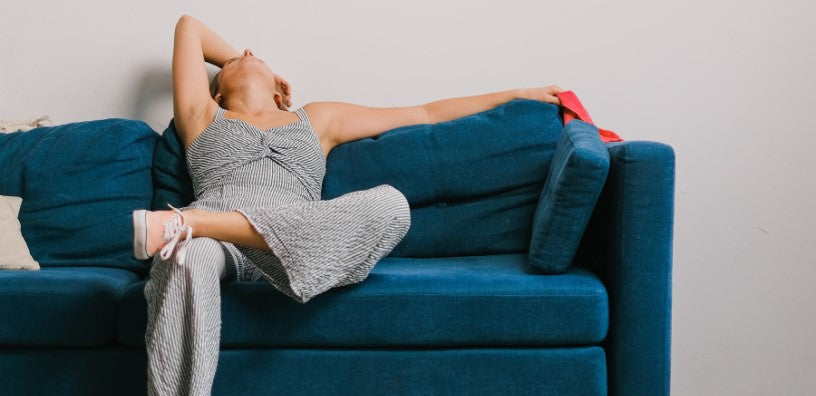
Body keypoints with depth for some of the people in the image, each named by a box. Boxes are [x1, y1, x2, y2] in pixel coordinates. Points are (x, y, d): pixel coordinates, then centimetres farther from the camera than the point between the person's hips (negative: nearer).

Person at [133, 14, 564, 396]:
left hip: (302, 240, 2)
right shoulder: (203, 118, 31)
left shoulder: (317, 119, 34)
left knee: (390, 204, -31)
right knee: (188, 261, -40)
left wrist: (516, 95, 33)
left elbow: (427, 113, 33)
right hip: (213, 235, -1)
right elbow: (188, 25, 36)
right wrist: (230, 56, 47)